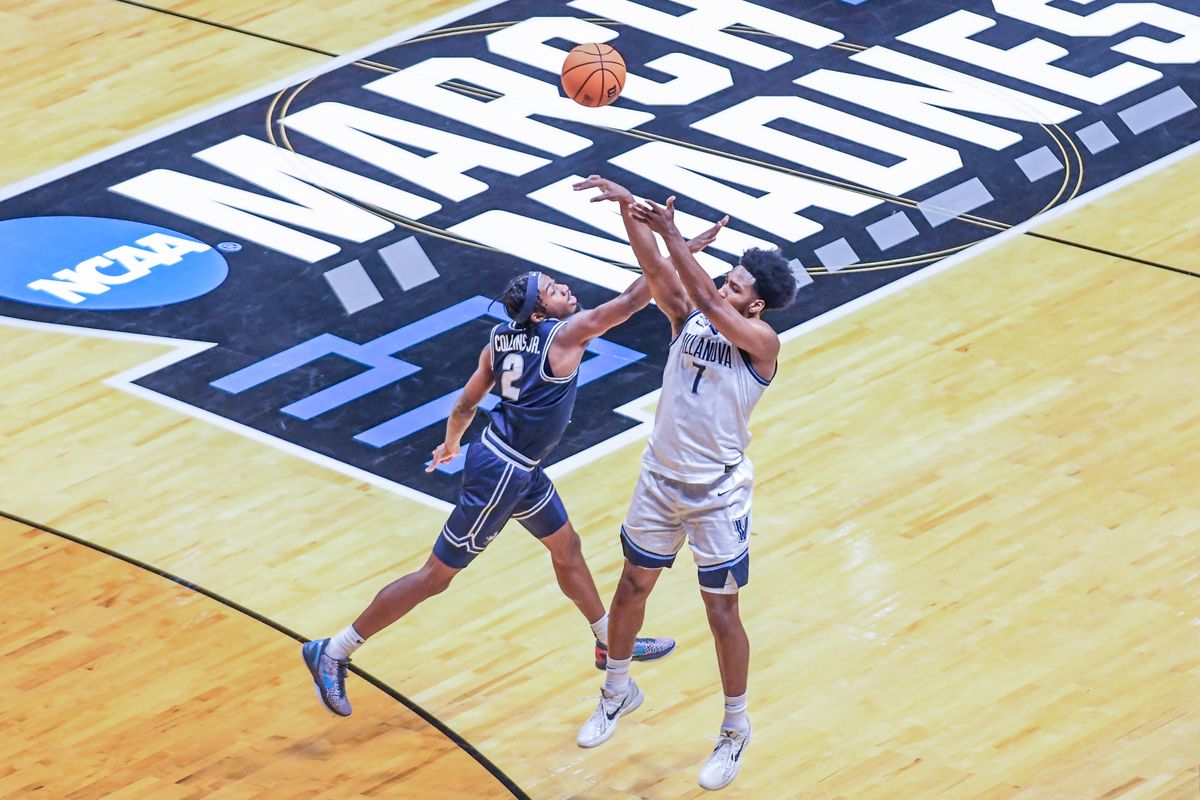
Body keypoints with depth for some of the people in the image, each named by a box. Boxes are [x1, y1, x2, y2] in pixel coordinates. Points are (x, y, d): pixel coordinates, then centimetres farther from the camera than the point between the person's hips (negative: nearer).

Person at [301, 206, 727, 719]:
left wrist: (451, 444, 27)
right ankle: (333, 653, 4)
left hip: (520, 466, 9)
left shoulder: (502, 338, 1)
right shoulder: (565, 334, -21)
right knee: (438, 575, -1)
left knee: (567, 548, 24)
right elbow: (631, 300, -22)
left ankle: (610, 643, 43)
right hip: (501, 471, -9)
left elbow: (468, 400, 9)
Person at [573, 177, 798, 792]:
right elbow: (655, 269, -15)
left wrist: (670, 232, -37)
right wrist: (629, 210, -32)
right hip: (660, 480, 5)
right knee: (632, 586, 16)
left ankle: (735, 730, 18)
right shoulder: (688, 319, -2)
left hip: (718, 495, -5)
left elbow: (709, 304, -31)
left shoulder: (761, 342, -16)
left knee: (722, 612, 2)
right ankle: (618, 693, 39)